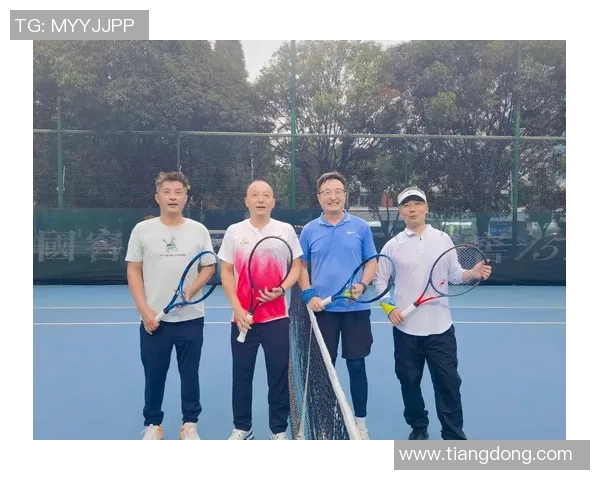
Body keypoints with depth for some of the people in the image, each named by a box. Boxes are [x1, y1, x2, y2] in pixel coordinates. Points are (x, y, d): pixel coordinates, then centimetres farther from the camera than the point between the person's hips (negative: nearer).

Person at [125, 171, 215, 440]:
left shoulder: (199, 230, 2)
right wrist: (144, 310, -7)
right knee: (154, 374, 10)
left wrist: (192, 289, -15)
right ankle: (153, 424, 30)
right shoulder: (142, 230, 1)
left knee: (190, 373, 9)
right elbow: (133, 271, 2)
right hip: (153, 318, 0)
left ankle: (189, 424, 26)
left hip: (191, 317, 0)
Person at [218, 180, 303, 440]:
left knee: (279, 374, 6)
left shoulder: (286, 230, 1)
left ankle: (279, 430, 23)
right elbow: (226, 272, 4)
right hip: (242, 316, 1)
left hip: (276, 316, -1)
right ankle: (242, 427, 30)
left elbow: (296, 266, 4)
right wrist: (237, 307, -6)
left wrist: (282, 289, -15)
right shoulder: (234, 231, 2)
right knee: (242, 374, 11)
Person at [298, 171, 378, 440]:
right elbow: (301, 266, 9)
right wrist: (308, 294, -5)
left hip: (356, 308, 0)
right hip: (322, 309, 1)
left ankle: (360, 421, 25)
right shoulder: (309, 230, 4)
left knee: (357, 365, 8)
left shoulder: (360, 227, 2)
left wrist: (362, 284, -13)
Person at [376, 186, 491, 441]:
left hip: (440, 326, 0)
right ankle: (418, 428, 32)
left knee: (448, 382, 5)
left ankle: (454, 435, 22)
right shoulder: (392, 246, 0)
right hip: (406, 328, 0)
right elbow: (380, 281, 5)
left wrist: (473, 273, -10)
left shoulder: (443, 239, 4)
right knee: (409, 381, 11)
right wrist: (389, 308, -8)